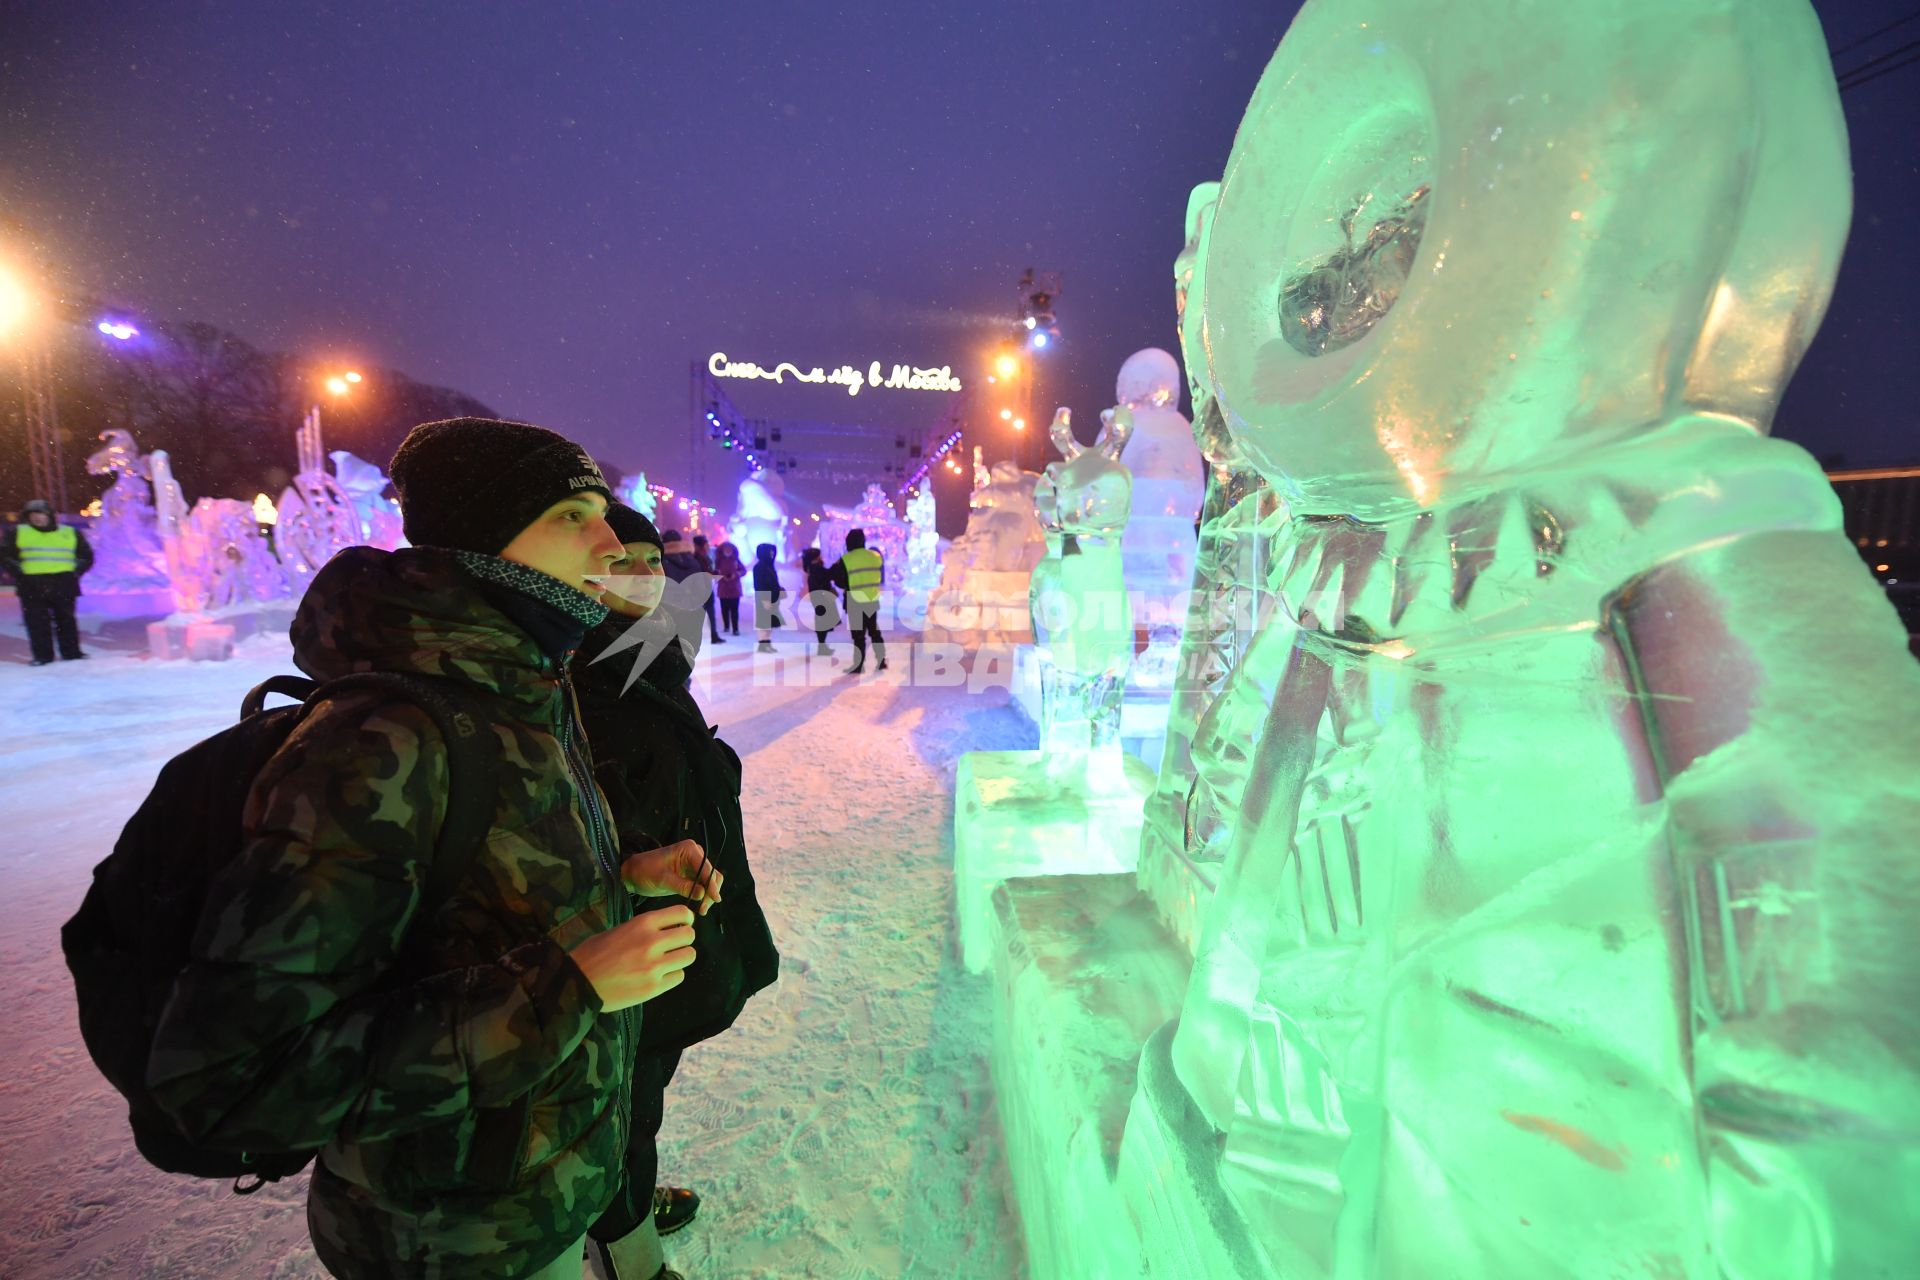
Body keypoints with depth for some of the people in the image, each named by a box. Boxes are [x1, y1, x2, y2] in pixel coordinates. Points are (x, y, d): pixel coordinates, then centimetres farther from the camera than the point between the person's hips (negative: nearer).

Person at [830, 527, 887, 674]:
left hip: (855, 602, -4)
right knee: (875, 631, 15)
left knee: (858, 635, 2)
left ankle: (859, 666, 6)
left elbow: (840, 582, -6)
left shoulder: (845, 559, -11)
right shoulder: (876, 556, 2)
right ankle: (882, 661, 16)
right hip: (873, 600, 4)